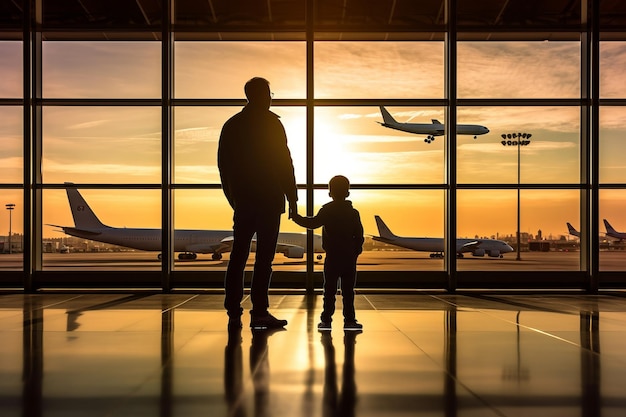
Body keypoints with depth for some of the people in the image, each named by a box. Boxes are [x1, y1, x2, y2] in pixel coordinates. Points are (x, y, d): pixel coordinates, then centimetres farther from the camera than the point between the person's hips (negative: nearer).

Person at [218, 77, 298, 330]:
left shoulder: (231, 125, 12)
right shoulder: (271, 123, -5)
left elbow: (223, 164, 13)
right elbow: (283, 162, -8)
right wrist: (292, 196, -2)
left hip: (242, 200, 6)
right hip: (268, 200, -5)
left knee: (238, 255, 8)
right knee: (264, 255, -5)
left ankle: (234, 312, 11)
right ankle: (259, 312, -7)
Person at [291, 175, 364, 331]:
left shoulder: (326, 210, -2)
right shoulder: (353, 213, 5)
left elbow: (313, 223, -9)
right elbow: (359, 236, 4)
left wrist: (296, 217, 2)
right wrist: (356, 252, 14)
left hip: (332, 257, -1)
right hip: (349, 258, 2)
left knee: (329, 289, 4)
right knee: (348, 290, 5)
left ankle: (326, 319, 3)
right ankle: (349, 319, 5)